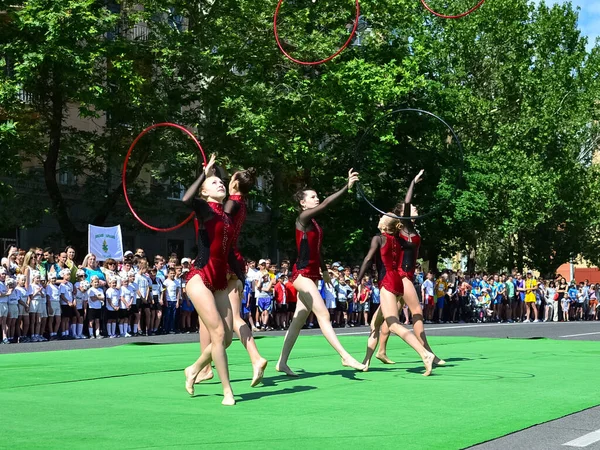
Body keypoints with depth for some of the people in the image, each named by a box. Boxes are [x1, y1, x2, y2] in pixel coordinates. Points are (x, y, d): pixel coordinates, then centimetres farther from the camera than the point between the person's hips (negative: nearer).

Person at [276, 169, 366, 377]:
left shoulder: (314, 223, 16)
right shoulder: (303, 218, -10)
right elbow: (325, 204, -22)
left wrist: (324, 270, 23)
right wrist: (347, 187, -24)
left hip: (311, 274, 9)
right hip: (303, 273, -9)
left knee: (299, 319, 8)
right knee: (323, 314, -13)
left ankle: (282, 362, 12)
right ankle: (345, 357, -17)